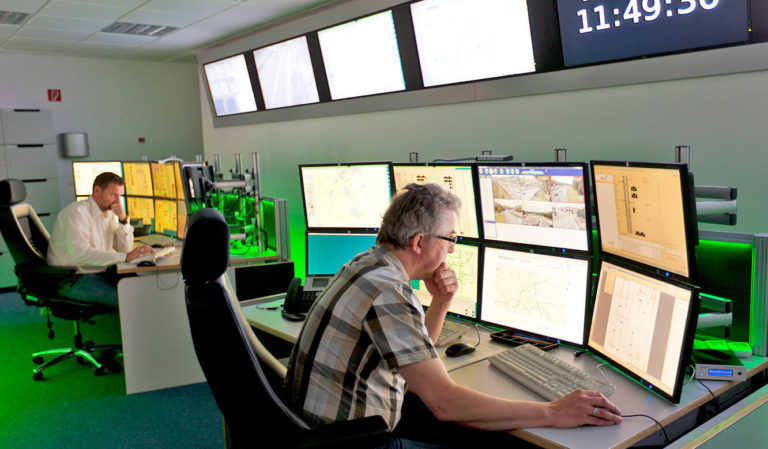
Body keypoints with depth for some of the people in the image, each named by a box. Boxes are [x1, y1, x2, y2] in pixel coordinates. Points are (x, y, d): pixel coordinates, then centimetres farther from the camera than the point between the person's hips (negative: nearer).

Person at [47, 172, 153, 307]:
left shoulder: (108, 213, 11)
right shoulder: (77, 212, -16)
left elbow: (125, 249, 8)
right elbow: (80, 254, -31)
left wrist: (123, 220, -8)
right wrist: (126, 256, -36)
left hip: (99, 272, 9)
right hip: (72, 279, -8)